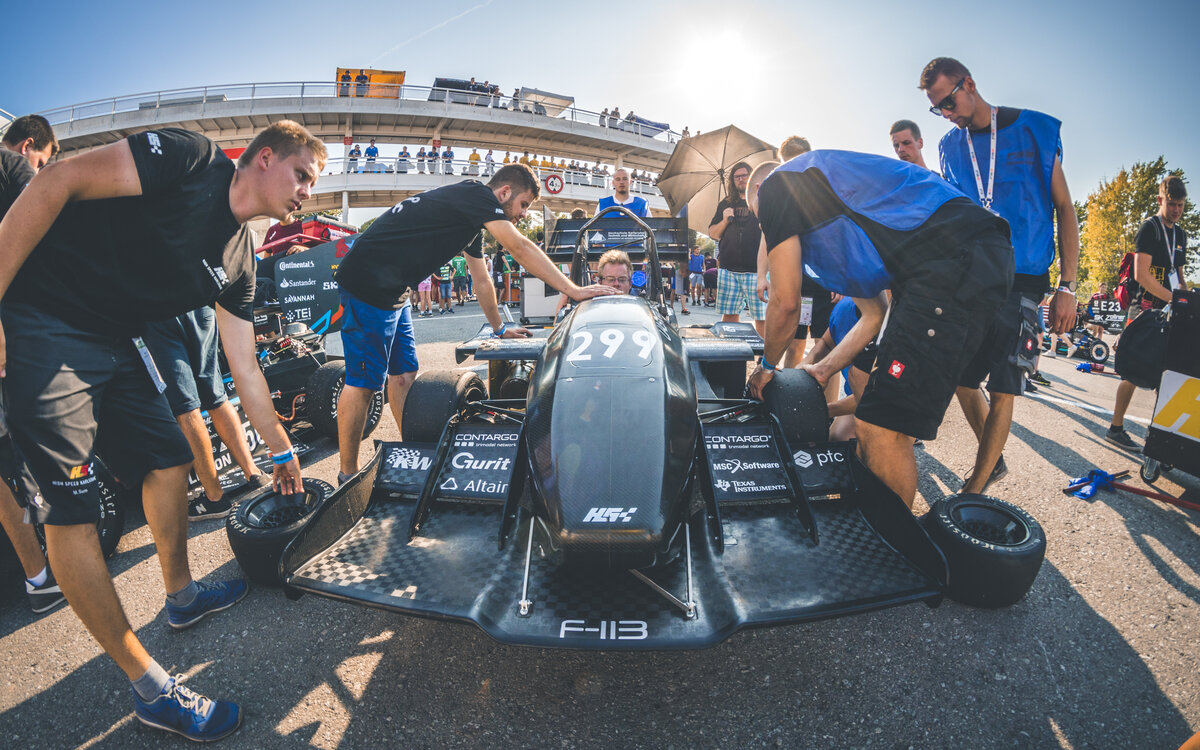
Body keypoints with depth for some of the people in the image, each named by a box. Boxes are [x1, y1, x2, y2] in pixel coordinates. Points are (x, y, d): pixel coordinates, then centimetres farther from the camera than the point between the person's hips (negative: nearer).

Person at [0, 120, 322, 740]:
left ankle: (181, 596, 34)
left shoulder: (238, 263, 6)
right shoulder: (191, 159, -14)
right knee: (72, 507, -7)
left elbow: (245, 370, 9)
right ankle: (150, 689, 0)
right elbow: (58, 182, -19)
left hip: (113, 343, 8)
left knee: (169, 461, 11)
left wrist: (282, 451, 12)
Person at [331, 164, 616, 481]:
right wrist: (574, 291, -19)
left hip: (391, 292, 10)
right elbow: (520, 248, -20)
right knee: (363, 382, -5)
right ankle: (348, 478, 6)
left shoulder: (473, 216, 18)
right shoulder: (477, 194, -11)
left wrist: (499, 329, 29)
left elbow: (482, 281, 24)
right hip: (368, 284, -10)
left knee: (404, 375, 11)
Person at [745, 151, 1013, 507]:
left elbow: (786, 302, 2)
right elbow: (873, 314, 27)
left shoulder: (774, 186, 6)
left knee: (881, 429, -10)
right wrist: (824, 369, 28)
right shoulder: (829, 219, 32)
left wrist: (767, 365, 19)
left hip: (952, 261, -11)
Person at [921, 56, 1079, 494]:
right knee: (961, 380, 3)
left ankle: (973, 490, 0)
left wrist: (1067, 287, -5)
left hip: (1020, 279, -4)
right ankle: (993, 463, 24)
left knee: (1002, 388, -7)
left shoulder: (1035, 130, 3)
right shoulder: (950, 146, 13)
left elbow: (1064, 210, 3)